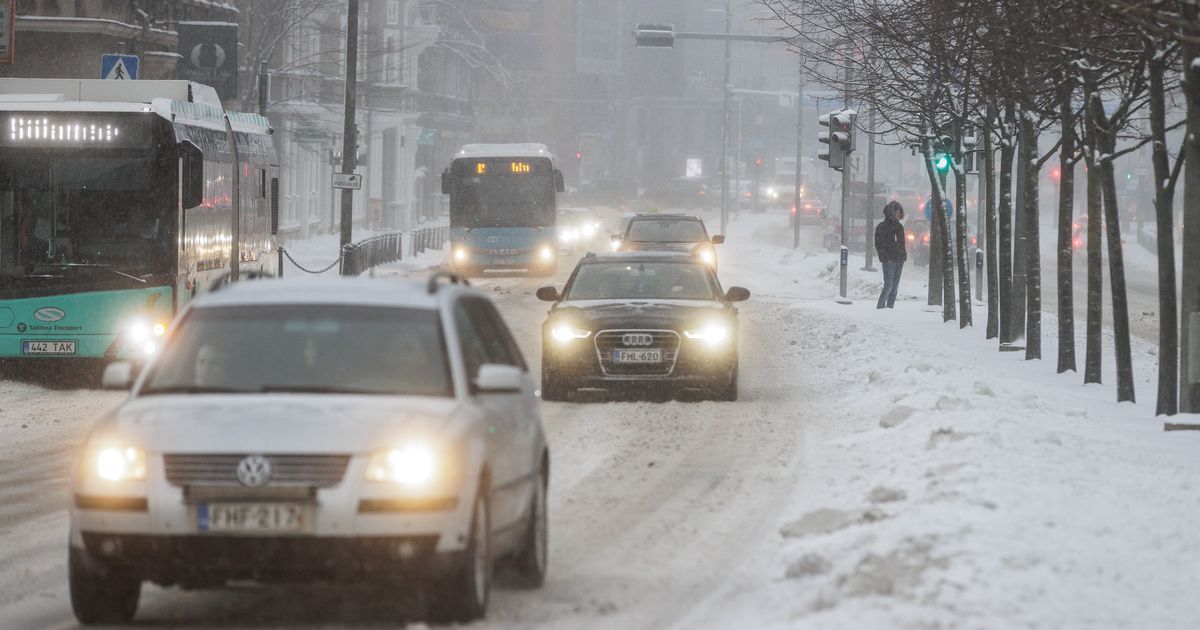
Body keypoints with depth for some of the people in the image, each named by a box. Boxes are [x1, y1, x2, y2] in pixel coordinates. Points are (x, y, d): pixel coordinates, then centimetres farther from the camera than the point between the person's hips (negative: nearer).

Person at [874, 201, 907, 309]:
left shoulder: (899, 227, 16)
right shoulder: (882, 227, -5)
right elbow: (878, 244, -8)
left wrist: (904, 255, 11)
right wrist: (884, 257, -16)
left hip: (899, 260, 7)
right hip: (889, 260, -7)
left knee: (895, 286, 7)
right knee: (888, 285, -12)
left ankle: (890, 307, 12)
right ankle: (880, 307, -7)